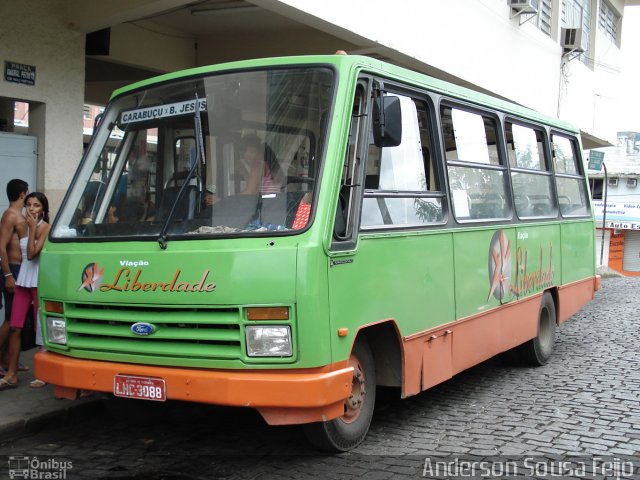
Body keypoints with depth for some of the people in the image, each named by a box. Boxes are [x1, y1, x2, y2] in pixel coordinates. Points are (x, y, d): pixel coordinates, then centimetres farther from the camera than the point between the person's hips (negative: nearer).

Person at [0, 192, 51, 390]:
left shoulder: (46, 228, -9)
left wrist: (32, 227, -17)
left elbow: (32, 253, -19)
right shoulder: (20, 226, 7)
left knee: (41, 327, 1)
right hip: (23, 280, 6)